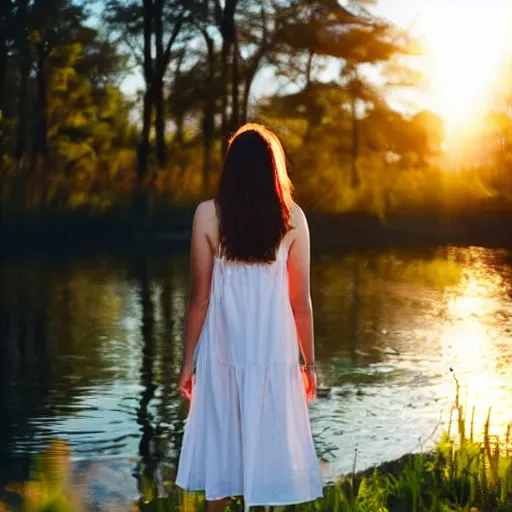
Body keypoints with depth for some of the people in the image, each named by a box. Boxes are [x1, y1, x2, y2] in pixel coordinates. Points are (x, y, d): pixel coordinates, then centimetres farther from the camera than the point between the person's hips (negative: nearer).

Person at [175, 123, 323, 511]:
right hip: (273, 352, 1)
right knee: (264, 445, 10)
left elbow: (200, 298, -4)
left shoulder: (208, 215, -6)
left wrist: (188, 362, 5)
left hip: (223, 352, 0)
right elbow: (301, 302, -1)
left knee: (220, 445, 11)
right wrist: (309, 363, 10)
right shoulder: (292, 217, -3)